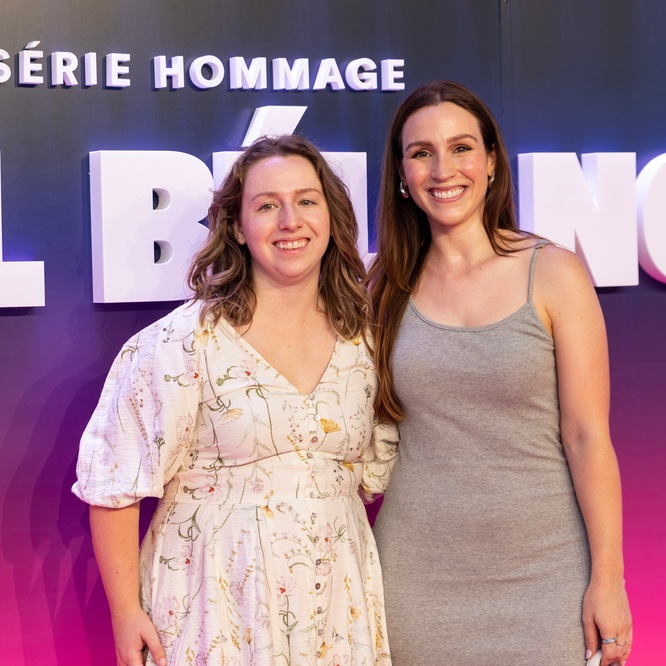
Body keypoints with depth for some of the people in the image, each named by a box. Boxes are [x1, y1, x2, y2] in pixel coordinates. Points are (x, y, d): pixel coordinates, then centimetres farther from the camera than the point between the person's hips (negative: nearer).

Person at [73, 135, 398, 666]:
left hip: (335, 600, 4)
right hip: (217, 603, -4)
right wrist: (126, 612, -10)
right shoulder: (188, 341, -11)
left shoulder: (365, 339, 3)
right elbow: (115, 481, -9)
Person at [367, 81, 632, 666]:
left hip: (541, 567, -2)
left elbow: (588, 436, -7)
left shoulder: (553, 273, -5)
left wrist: (607, 577, -8)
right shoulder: (387, 287, 3)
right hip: (419, 569, 2)